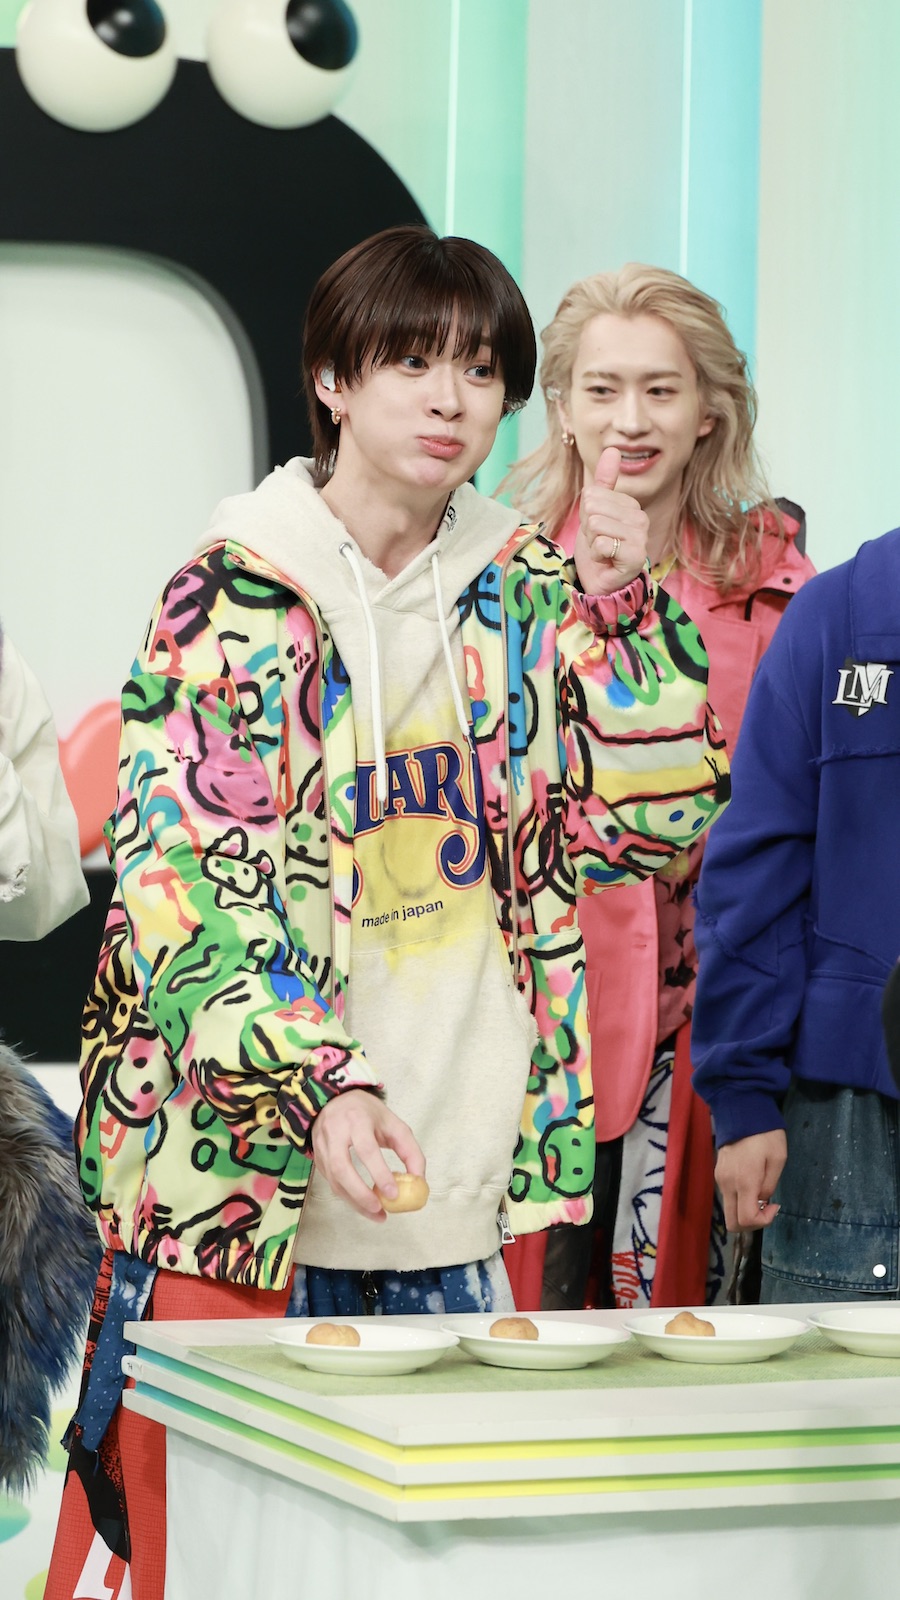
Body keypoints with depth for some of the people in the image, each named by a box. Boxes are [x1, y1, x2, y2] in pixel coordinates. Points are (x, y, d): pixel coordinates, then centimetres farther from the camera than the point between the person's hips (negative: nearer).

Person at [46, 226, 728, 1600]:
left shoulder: (525, 591, 10)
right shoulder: (239, 591, -4)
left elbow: (653, 815, 7)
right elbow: (181, 879, -11)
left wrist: (622, 612, -6)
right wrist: (318, 1088, -22)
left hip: (470, 1180, 4)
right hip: (249, 1170, -4)